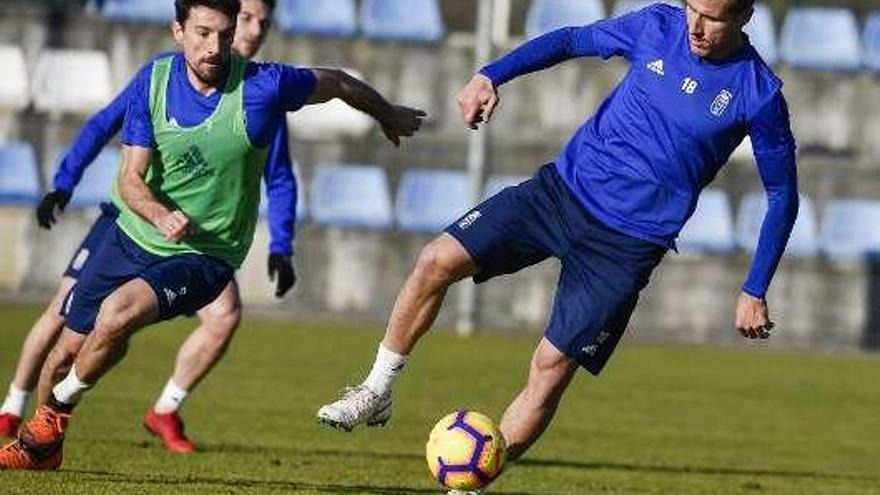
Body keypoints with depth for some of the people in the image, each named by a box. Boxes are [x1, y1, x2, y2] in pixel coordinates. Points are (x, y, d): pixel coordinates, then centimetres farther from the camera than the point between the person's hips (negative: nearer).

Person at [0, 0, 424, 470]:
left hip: (205, 255, -4)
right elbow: (131, 179, -10)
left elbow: (336, 83, 1)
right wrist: (160, 215, -32)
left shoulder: (262, 86, -19)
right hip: (134, 236, 4)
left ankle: (54, 414, -7)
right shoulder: (154, 79, -9)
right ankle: (41, 446, 40)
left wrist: (388, 115, 20)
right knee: (70, 345, 13)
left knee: (117, 313, -30)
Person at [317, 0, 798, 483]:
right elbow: (573, 40, 13)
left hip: (628, 241, -4)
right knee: (438, 260, -9)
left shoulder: (759, 94, -11)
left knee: (551, 367, -9)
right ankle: (377, 392, 7)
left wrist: (755, 292, -4)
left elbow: (781, 194, -2)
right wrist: (491, 75, 0)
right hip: (564, 187, 4)